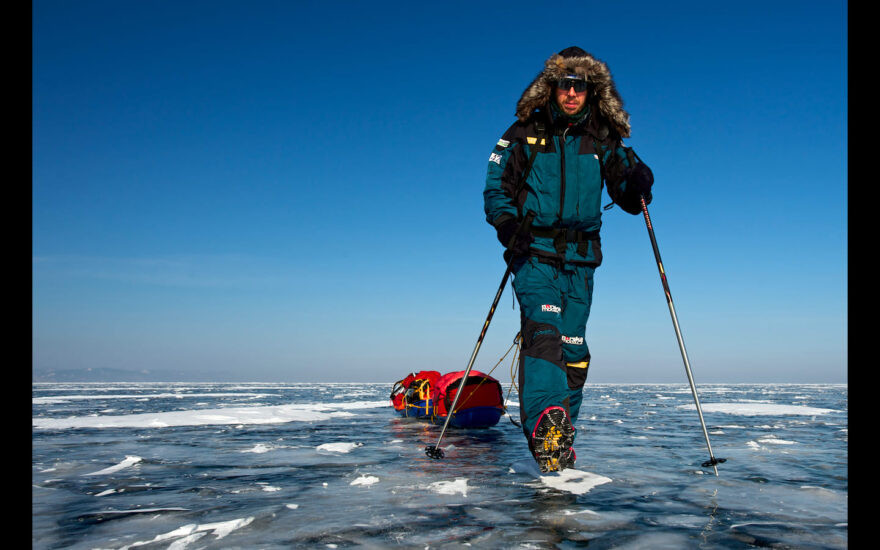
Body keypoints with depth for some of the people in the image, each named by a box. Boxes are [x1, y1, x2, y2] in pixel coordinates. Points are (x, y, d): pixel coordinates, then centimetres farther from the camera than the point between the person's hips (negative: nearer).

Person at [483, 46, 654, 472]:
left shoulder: (603, 140, 9)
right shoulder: (525, 133, 3)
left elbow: (627, 197, 10)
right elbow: (496, 186, 6)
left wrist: (639, 184, -13)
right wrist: (506, 224, -12)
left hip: (580, 259, 3)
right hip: (535, 253, -3)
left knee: (573, 347, 5)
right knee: (543, 331, -23)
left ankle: (562, 435, 17)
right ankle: (546, 426, -34)